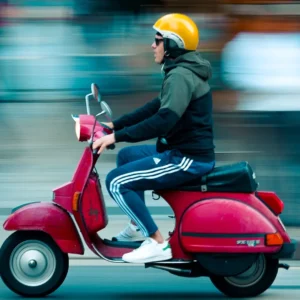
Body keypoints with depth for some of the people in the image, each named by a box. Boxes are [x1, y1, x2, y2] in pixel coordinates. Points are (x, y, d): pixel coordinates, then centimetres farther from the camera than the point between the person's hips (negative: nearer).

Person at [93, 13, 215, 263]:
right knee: (127, 156, 27)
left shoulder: (180, 76, -18)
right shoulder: (184, 72, 16)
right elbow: (155, 108, 22)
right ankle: (138, 226, 29)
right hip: (189, 151, 11)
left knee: (117, 182, -13)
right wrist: (114, 125, 18)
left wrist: (117, 137, -28)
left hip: (188, 159, -11)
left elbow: (164, 119, -31)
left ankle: (157, 243, -13)